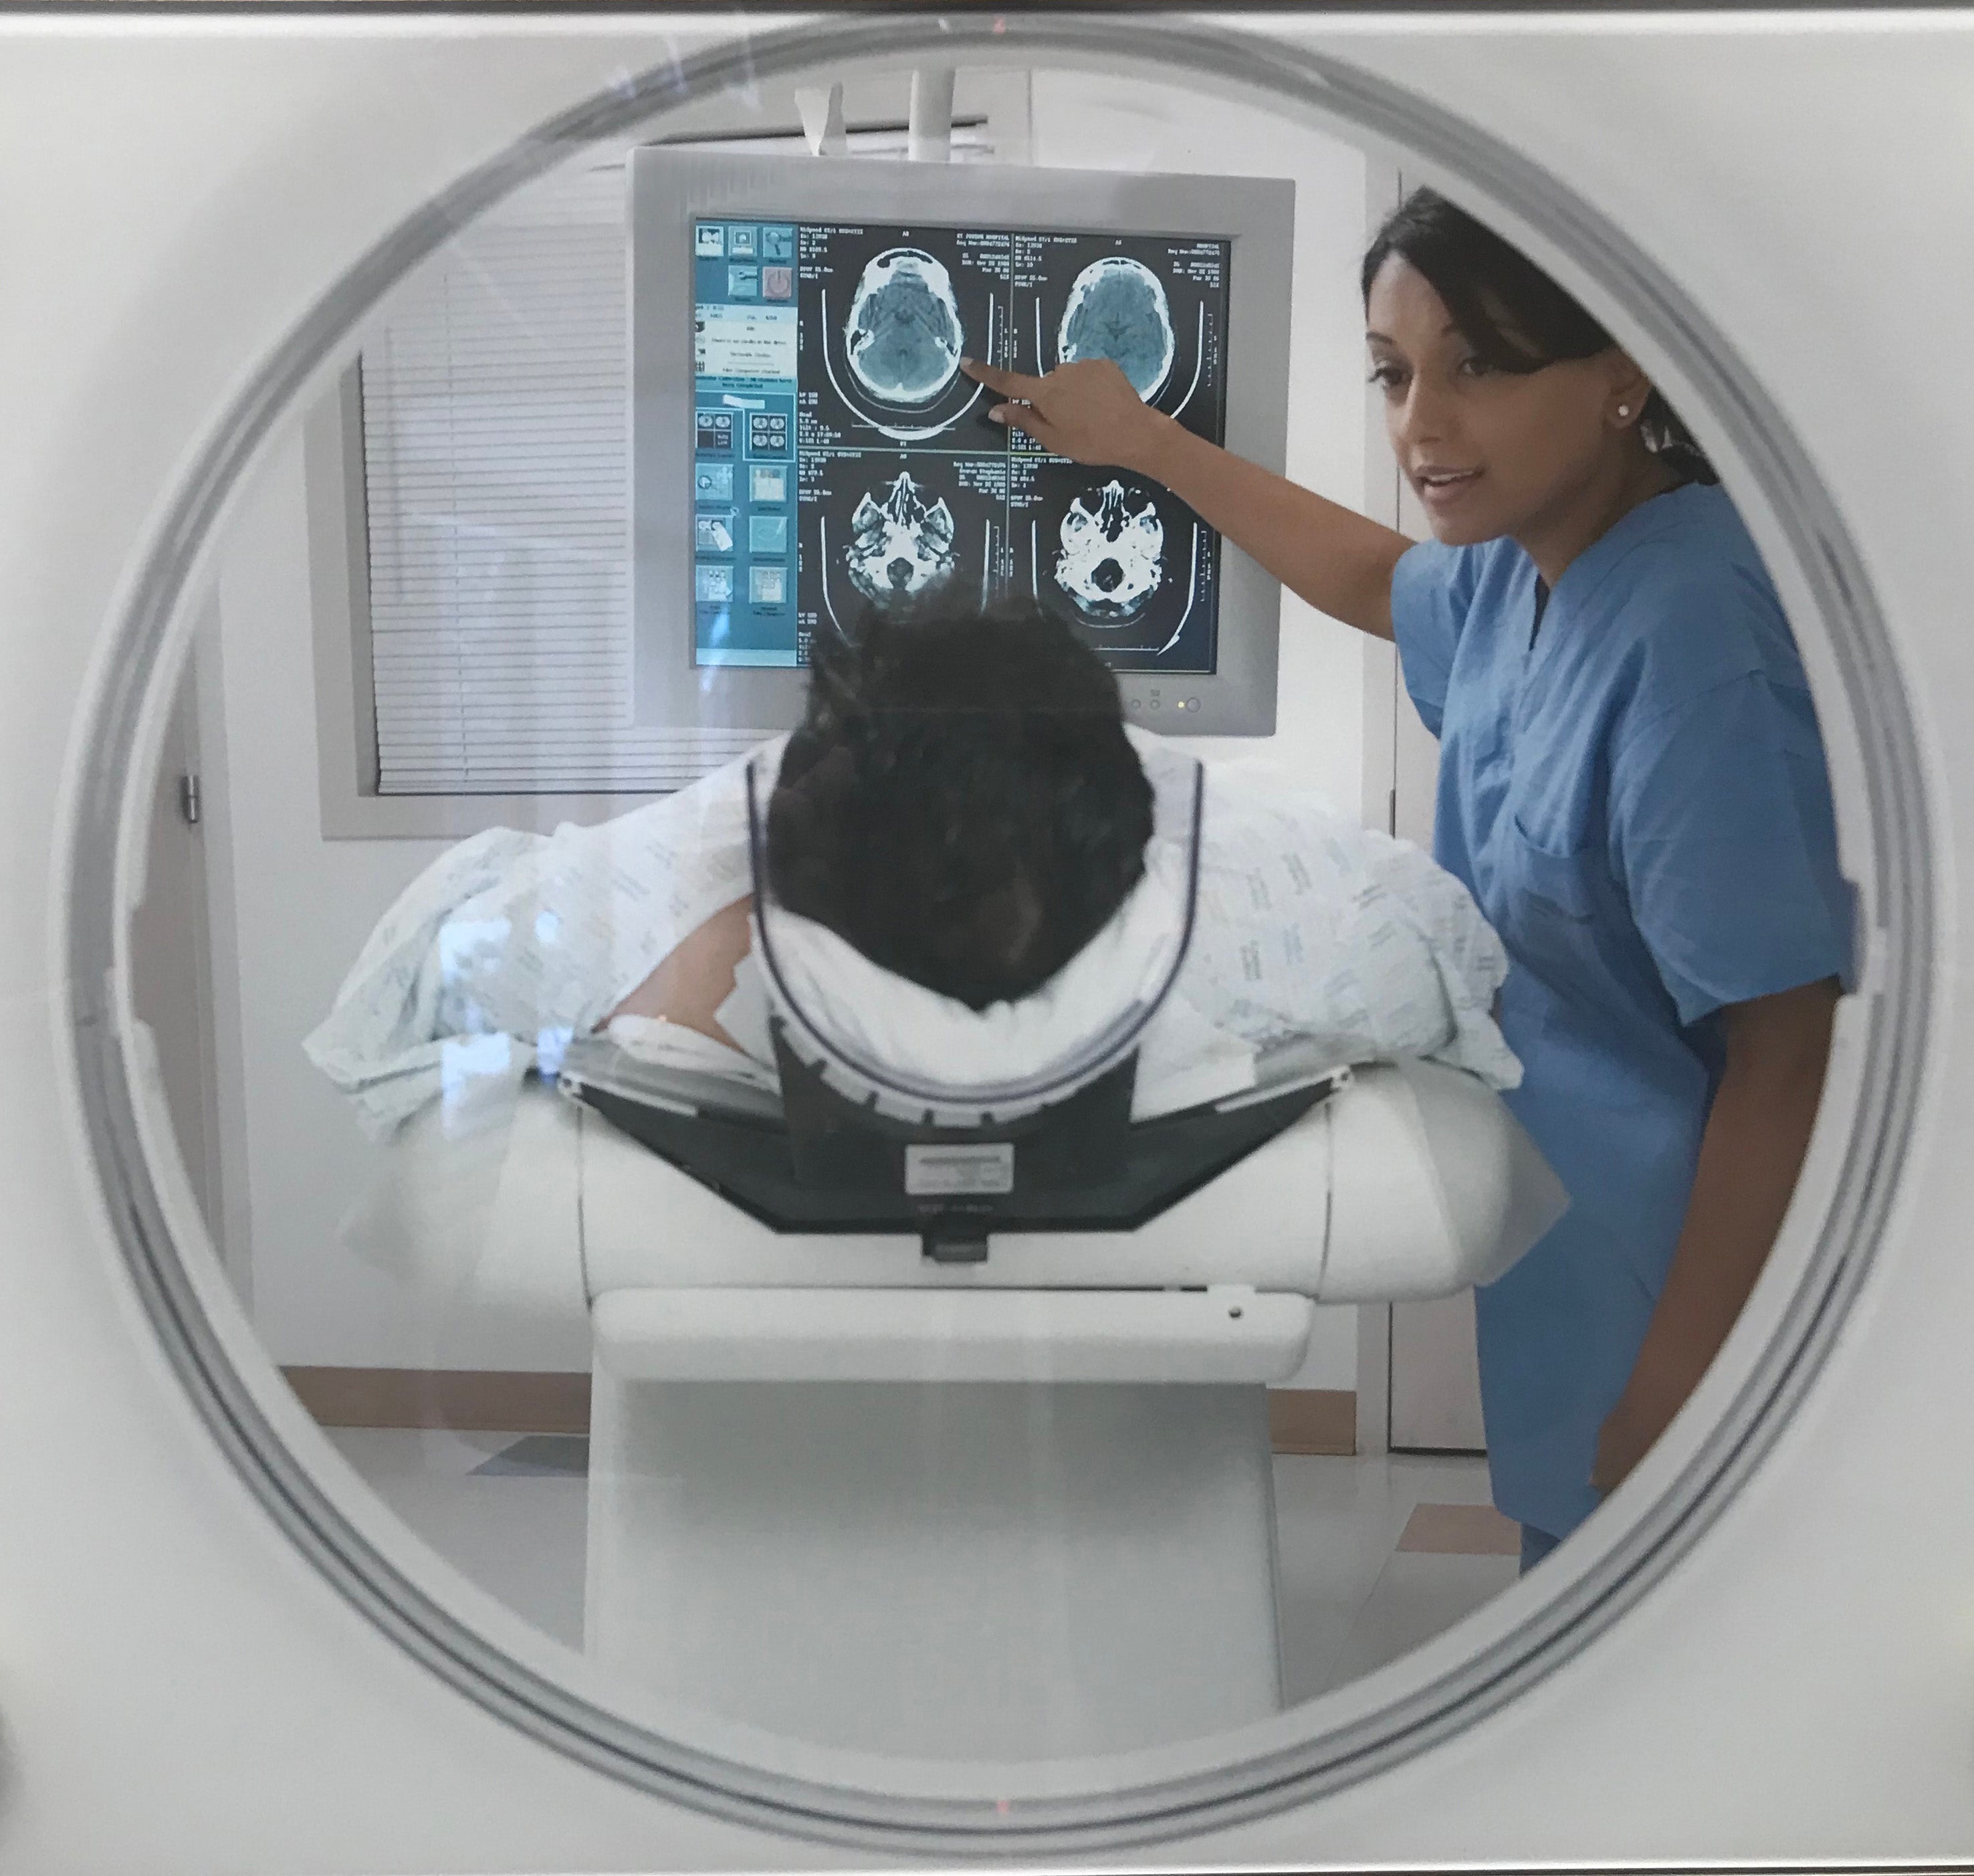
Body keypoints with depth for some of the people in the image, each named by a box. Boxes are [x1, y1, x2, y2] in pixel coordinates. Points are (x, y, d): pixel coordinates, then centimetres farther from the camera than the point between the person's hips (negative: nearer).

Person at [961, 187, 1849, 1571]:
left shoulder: (1688, 637, -27)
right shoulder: (1523, 565, -1)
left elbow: (1785, 1056, -24)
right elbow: (1386, 585, 24)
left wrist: (1668, 1408, -19)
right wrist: (1144, 444, 23)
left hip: (1662, 1285, -8)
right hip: (1548, 1254, 8)